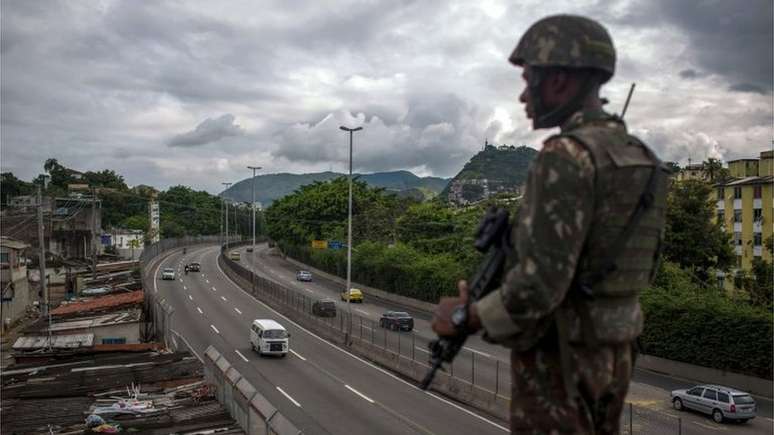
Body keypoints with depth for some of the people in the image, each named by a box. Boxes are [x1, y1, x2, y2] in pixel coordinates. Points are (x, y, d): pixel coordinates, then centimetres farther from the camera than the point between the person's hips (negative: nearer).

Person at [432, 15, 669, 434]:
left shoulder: (566, 157, -22)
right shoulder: (638, 158, 8)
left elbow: (541, 282, -28)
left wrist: (464, 317, -13)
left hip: (558, 356, -9)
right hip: (610, 352, 9)